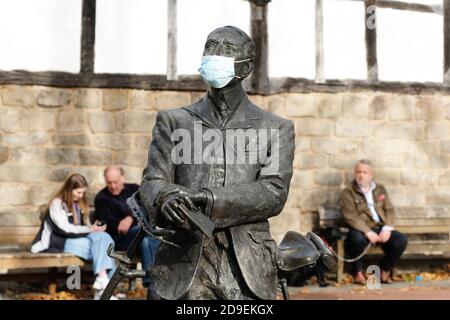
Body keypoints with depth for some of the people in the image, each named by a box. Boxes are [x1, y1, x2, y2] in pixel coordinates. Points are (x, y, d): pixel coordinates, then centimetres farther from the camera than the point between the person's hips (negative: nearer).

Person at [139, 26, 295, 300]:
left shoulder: (276, 129, 11)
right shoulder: (174, 122, 14)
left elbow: (274, 192, -3)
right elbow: (152, 182, 5)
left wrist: (210, 199, -18)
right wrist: (165, 197, -21)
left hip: (247, 269, 0)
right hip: (186, 267, 0)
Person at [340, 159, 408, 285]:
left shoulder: (380, 189, 15)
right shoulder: (348, 193, -1)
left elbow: (389, 210, 11)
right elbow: (351, 217, -11)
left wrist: (387, 228, -8)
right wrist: (368, 232, -22)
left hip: (381, 227, 5)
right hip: (361, 230, -4)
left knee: (401, 240, -19)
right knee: (358, 239, -39)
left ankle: (384, 270, 4)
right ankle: (358, 272, -10)